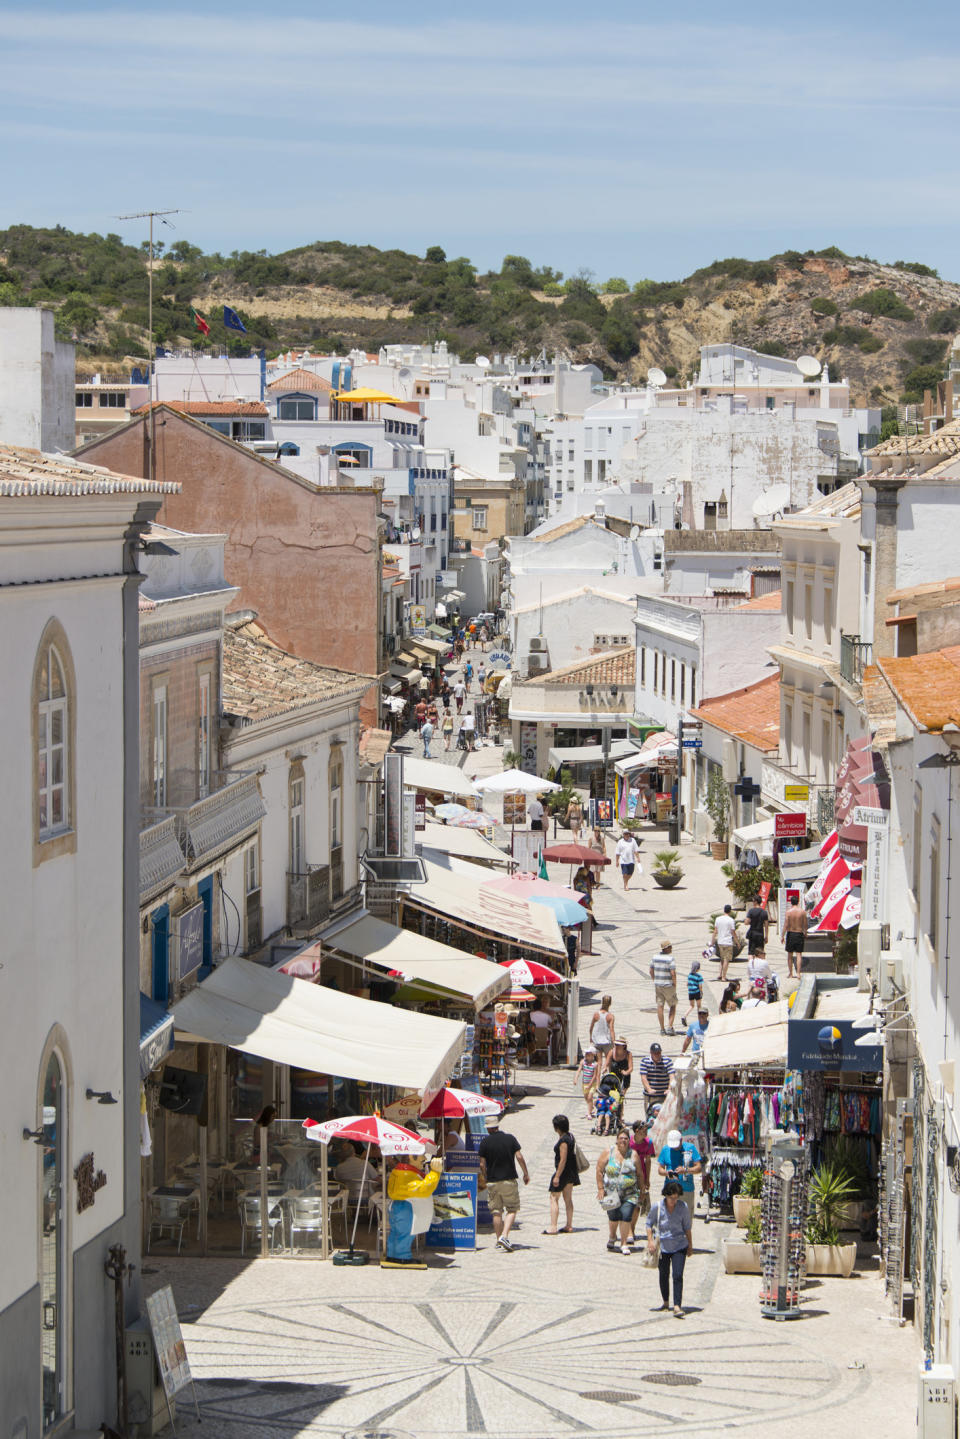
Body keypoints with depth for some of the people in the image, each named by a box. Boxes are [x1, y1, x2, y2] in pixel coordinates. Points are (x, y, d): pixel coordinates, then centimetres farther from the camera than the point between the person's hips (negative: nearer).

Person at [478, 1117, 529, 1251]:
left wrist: (485, 1178, 14)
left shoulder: (484, 1142, -4)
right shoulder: (510, 1138, -2)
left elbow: (482, 1164, -2)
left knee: (496, 1212, 9)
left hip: (492, 1181, 1)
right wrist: (526, 1173, 5)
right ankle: (504, 1236, -14)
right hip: (509, 1180, -1)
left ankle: (499, 1241, 11)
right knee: (512, 1210, 4)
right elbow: (519, 1157, -6)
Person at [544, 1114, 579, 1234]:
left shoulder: (563, 1141, -21)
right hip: (571, 1172, 10)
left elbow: (563, 1160, -23)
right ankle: (569, 1226, 17)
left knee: (554, 1198, -5)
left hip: (563, 1170, -10)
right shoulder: (570, 1136, 8)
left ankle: (553, 1227, -8)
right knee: (568, 1199, 14)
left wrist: (557, 1176, -20)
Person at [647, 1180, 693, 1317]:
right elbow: (649, 1224, 3)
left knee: (678, 1276, -12)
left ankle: (677, 1306, -14)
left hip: (679, 1246, -1)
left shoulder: (683, 1207, -6)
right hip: (662, 1247, 1)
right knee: (664, 1275, 14)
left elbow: (687, 1227, 6)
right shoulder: (657, 1207, -8)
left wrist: (690, 1245, 11)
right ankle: (665, 1302, 34)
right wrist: (650, 1241, -7)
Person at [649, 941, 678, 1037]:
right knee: (673, 1006, 9)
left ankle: (662, 1029, 10)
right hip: (668, 985, -5)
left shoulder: (655, 957, 3)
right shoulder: (670, 959, -16)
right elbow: (673, 973, -20)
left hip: (657, 985, 5)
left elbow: (651, 971, 8)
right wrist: (675, 985, -10)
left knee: (660, 1006, 8)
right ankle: (669, 1027, 0)